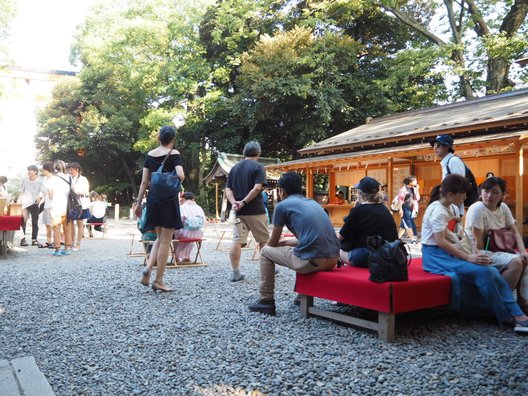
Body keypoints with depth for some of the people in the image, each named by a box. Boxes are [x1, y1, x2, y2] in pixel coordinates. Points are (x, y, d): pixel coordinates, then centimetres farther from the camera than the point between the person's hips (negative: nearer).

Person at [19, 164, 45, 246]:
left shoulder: (39, 182, -2)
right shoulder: (25, 180, 4)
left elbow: (43, 192, -1)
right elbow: (21, 192, 11)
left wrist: (40, 197, -20)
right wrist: (19, 201, 6)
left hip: (34, 203, -1)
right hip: (25, 203, 1)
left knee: (35, 222, 4)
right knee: (23, 222, -5)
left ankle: (34, 240, 11)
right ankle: (23, 239, -1)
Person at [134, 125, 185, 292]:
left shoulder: (150, 155, 8)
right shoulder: (174, 154, -7)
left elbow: (144, 181, 6)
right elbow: (181, 175, -22)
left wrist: (138, 203, 10)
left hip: (153, 198, 6)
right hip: (168, 199, -5)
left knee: (160, 238, 19)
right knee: (165, 241, 2)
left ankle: (148, 268, 1)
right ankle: (158, 280, 6)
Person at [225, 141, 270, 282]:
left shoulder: (235, 168, 13)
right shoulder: (258, 167, -5)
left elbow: (228, 189, 6)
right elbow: (257, 188, -18)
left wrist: (234, 203, -7)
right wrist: (244, 202, -14)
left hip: (239, 212, 5)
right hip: (256, 210, -4)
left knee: (237, 240, 1)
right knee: (264, 240, 11)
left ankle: (236, 273, 1)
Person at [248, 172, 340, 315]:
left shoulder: (282, 206, 5)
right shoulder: (312, 202, 23)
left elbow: (273, 243, 15)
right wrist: (286, 242, 42)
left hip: (313, 261, -7)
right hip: (333, 258, 7)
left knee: (266, 251, 16)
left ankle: (266, 301, 21)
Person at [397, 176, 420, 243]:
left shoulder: (413, 189, 12)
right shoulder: (404, 188, -9)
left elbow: (417, 199, 9)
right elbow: (400, 199, -13)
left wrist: (417, 189, 2)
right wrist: (400, 209, -19)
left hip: (411, 209, 7)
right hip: (405, 209, -7)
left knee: (403, 226, 10)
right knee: (408, 225, -6)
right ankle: (413, 240, -4)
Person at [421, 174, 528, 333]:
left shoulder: (451, 208, 14)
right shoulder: (438, 210, -14)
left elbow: (449, 239, 13)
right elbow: (440, 242, -21)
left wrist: (469, 254, -1)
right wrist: (468, 258, -21)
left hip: (447, 252, 8)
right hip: (436, 255, -8)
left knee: (492, 271, -12)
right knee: (483, 272, -23)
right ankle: (506, 318, -8)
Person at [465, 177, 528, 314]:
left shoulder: (503, 207, 6)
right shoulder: (477, 209, -17)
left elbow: (514, 231, 8)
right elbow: (478, 241, -18)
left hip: (498, 251, 8)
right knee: (515, 263, -26)